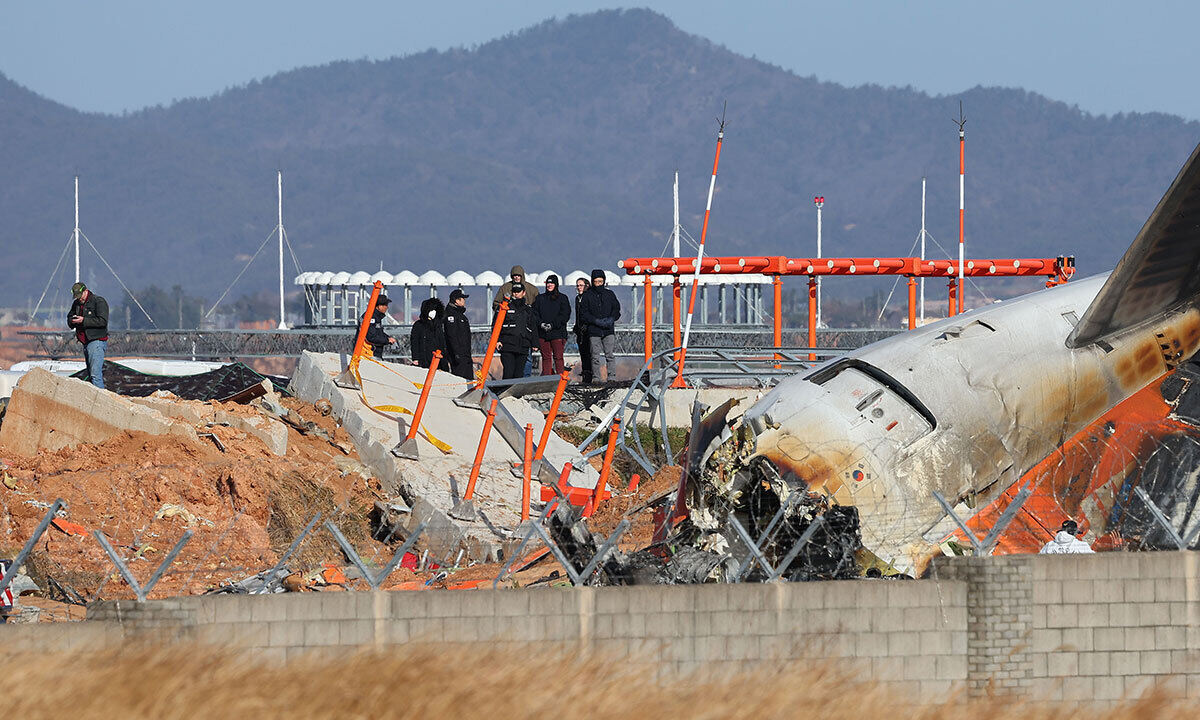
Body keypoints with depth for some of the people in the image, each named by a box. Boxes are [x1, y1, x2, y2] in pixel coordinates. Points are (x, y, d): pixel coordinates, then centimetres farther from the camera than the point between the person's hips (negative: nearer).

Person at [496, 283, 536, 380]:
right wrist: (497, 340, -8)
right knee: (508, 373, -14)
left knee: (519, 374, 1)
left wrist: (535, 344, 14)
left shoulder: (528, 309, 19)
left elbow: (533, 328, 24)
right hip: (507, 345, -3)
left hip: (523, 348, 3)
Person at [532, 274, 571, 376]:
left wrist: (552, 324, -13)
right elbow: (534, 314, 8)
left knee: (558, 357, -7)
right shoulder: (539, 298, 14)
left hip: (557, 333, -3)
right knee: (546, 357, 3)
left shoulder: (562, 298, 5)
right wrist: (541, 323, -11)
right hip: (542, 333, 3)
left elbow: (565, 315, -3)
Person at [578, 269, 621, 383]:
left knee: (610, 355, -5)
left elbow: (617, 309, 12)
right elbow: (583, 314, 0)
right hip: (594, 331, -1)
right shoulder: (587, 296, 5)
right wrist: (596, 321, -13)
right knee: (596, 356, -2)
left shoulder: (610, 294, 10)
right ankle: (596, 378, 3)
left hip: (609, 331, 1)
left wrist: (611, 319, -8)